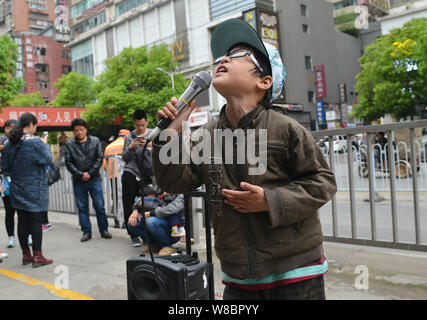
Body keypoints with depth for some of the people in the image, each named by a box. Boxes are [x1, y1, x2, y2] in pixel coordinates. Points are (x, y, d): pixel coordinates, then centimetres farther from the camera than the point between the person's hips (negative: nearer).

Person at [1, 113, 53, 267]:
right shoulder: (35, 142, -15)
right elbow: (47, 159, -11)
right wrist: (45, 144, 2)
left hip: (17, 189, 6)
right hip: (35, 189, -6)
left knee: (22, 221, 11)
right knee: (36, 221, -1)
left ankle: (26, 255, 19)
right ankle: (37, 256, 3)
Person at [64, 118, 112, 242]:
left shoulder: (95, 141, 3)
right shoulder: (69, 144, 3)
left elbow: (100, 158, -1)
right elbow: (68, 163, -1)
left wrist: (90, 173, -9)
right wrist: (80, 175, -10)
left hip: (94, 179, -1)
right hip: (78, 181, 1)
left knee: (99, 206, 1)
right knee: (82, 207, 6)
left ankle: (104, 230, 13)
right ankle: (86, 232, 15)